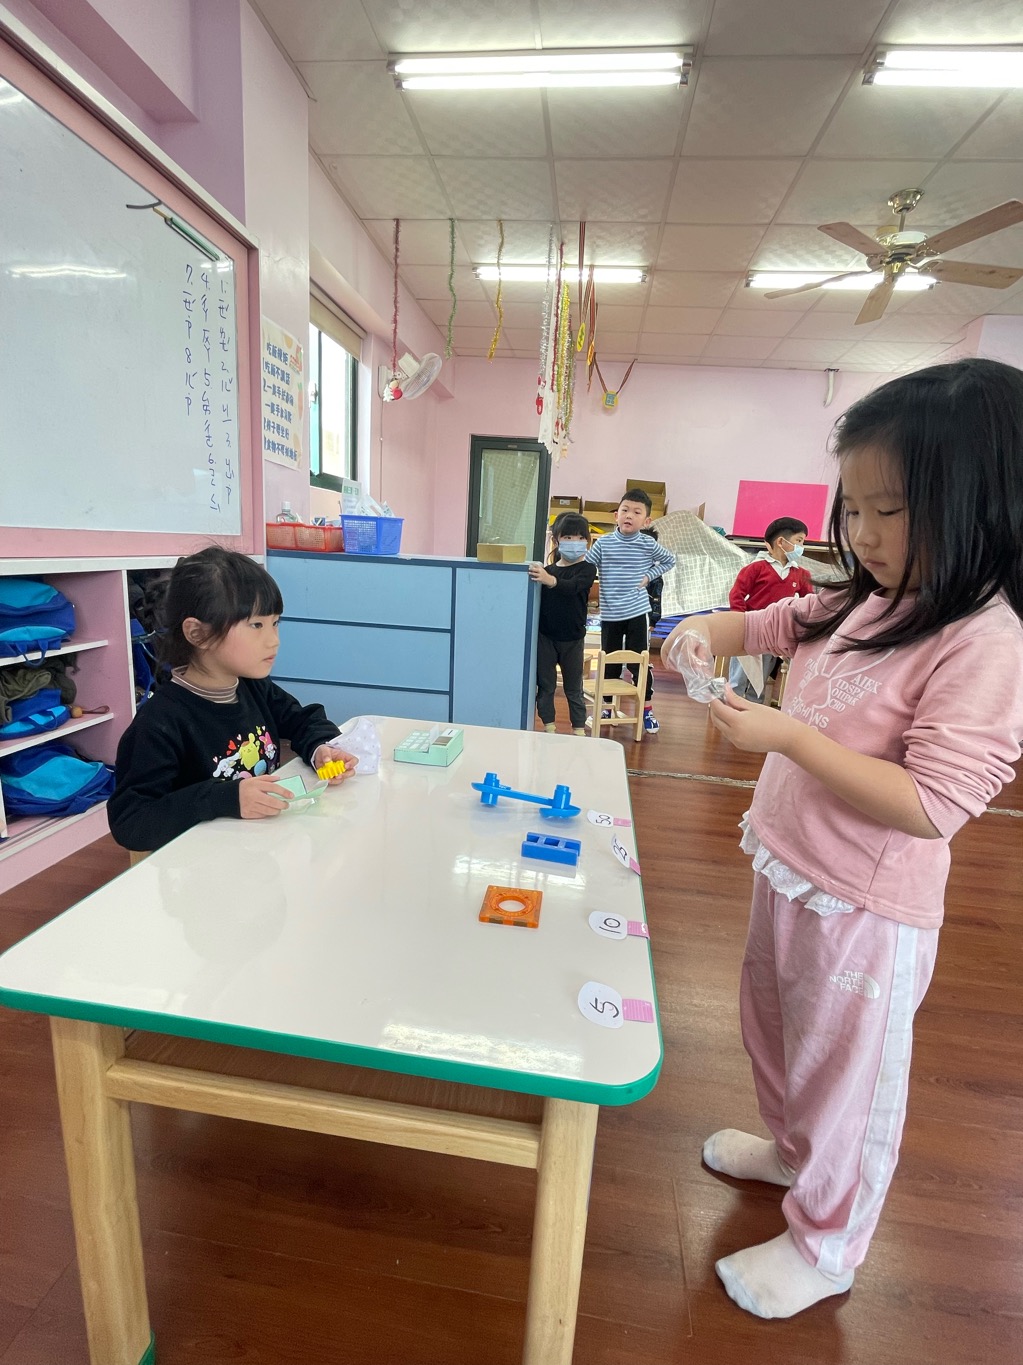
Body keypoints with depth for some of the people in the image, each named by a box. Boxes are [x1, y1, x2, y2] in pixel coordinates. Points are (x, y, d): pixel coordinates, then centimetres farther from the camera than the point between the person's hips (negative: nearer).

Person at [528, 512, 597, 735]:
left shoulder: (587, 569, -6)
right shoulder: (547, 570, 1)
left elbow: (572, 587, -29)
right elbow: (538, 601, 1)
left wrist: (549, 580, -46)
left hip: (572, 639, -2)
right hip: (545, 636, 2)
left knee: (574, 688, 10)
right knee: (545, 685, 9)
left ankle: (579, 729, 22)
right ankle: (549, 727, 21)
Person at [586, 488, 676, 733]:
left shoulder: (648, 545, -1)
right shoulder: (603, 543, -2)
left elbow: (669, 560, 14)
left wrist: (649, 576, 1)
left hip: (637, 612, -1)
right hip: (609, 614, 1)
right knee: (609, 663, 10)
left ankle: (647, 709, 16)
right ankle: (606, 708, 25)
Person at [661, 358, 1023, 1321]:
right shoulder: (864, 604, -1)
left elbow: (930, 805, -27)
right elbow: (767, 623, 14)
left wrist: (789, 737, -30)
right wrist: (706, 635, -7)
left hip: (864, 910, -8)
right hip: (788, 870, 8)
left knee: (845, 1075, 16)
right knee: (770, 1027, 28)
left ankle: (823, 1247, 43)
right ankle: (792, 1148, 57)